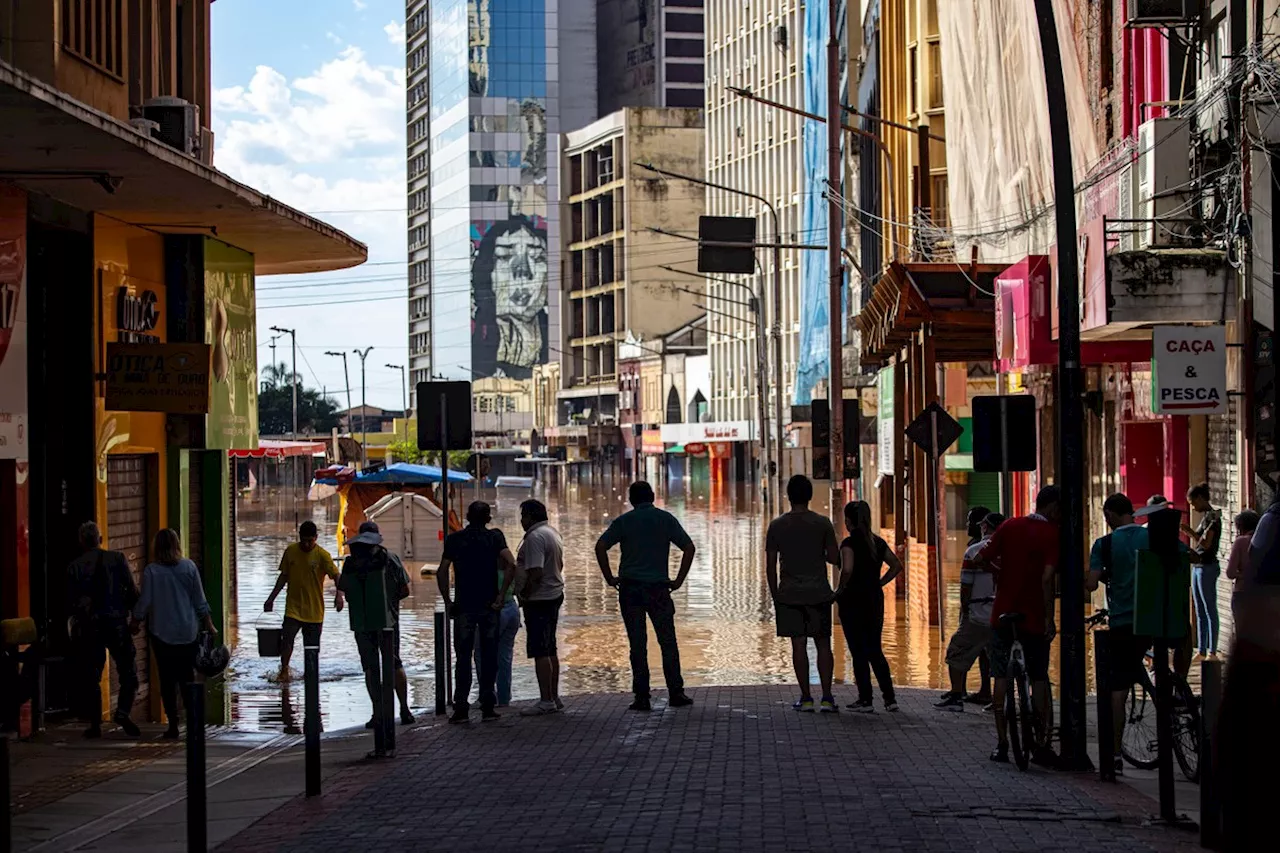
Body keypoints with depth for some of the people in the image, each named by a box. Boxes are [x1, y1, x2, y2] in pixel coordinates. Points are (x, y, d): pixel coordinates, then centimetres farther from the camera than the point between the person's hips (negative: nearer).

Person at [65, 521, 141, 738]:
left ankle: (95, 723, 8)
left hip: (89, 627, 1)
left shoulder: (74, 567, 0)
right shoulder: (117, 559, -1)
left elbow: (70, 602, 0)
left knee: (91, 676, 9)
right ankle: (123, 711, -14)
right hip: (117, 623, -1)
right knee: (128, 673, 6)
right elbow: (133, 591, -5)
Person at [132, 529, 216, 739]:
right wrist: (209, 625, 11)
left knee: (167, 679, 4)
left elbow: (144, 603, -7)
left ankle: (173, 726, 4)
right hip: (188, 632, 2)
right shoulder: (189, 567, -3)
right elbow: (200, 601, 1)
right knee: (187, 676, 11)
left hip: (161, 633, -2)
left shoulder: (151, 571, -9)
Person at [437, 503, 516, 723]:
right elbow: (510, 565, -13)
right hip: (489, 606, 0)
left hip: (463, 606, 0)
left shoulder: (454, 539, 3)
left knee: (463, 657, 5)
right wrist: (500, 597, -9)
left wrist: (447, 602, 2)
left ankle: (461, 708, 1)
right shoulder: (494, 537, 1)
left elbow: (442, 572, -4)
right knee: (489, 657, 6)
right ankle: (488, 708, 6)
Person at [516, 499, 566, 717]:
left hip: (539, 600, -10)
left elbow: (535, 574, -26)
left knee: (540, 651, -8)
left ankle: (546, 700, -8)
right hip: (555, 595, 10)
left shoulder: (534, 538, -19)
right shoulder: (552, 533, 14)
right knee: (550, 650, 16)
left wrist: (525, 594, -13)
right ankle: (554, 697, 21)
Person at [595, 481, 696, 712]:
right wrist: (679, 580, 3)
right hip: (658, 588, 0)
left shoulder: (624, 521, 2)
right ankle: (676, 693, 6)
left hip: (630, 588, 0)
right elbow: (689, 548, -3)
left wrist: (609, 578, -1)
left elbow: (600, 547, -9)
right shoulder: (666, 519, 3)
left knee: (638, 645, 2)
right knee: (668, 643, 8)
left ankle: (642, 697, 2)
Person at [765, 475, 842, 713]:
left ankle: (805, 697, 3)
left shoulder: (776, 526, 0)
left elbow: (770, 565, 1)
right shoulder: (822, 523, -3)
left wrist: (774, 595, 10)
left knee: (799, 644, 3)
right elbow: (835, 558, -2)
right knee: (823, 644, 6)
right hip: (818, 593, 0)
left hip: (789, 595, 0)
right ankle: (827, 697, 1)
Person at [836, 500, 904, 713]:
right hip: (875, 600, 6)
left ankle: (866, 700, 4)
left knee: (859, 653, 1)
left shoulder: (850, 542, -13)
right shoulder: (878, 542, 8)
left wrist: (841, 590, -12)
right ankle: (890, 699, 8)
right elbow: (897, 566, 15)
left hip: (853, 601, -6)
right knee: (875, 651, 13)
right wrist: (878, 584, 14)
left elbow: (847, 569, -27)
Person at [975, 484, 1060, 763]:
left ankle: (1002, 743, 5)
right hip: (1034, 617, -2)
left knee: (1001, 677, 7)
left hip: (1003, 614, 3)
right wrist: (1050, 619, -15)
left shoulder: (1010, 526, 3)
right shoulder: (1053, 534, -8)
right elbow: (1047, 579, -18)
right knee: (1039, 678, 10)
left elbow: (980, 558, -2)